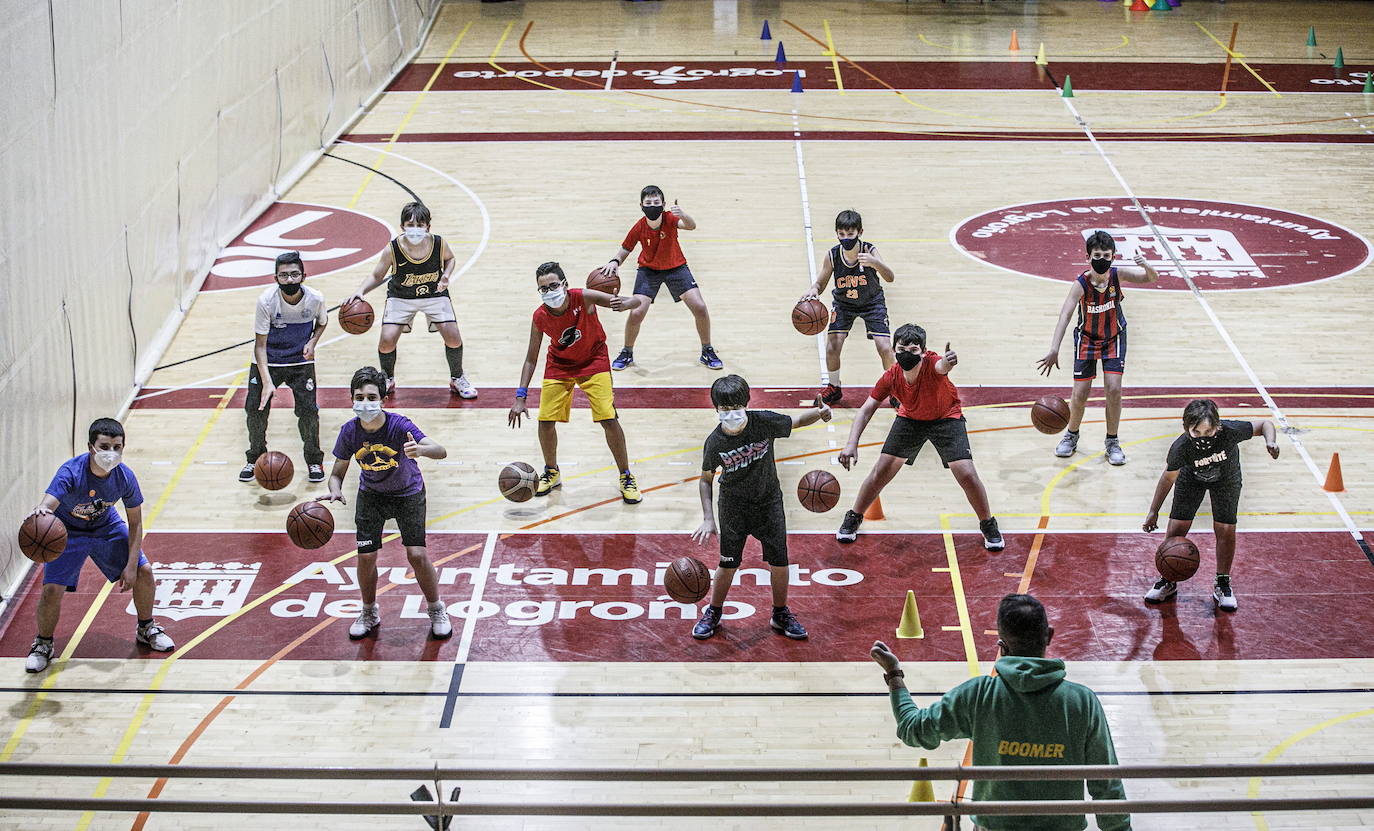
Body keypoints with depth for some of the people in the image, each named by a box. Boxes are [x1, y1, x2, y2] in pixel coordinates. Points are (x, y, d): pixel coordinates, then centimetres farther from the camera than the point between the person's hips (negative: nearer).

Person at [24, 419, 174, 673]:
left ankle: (146, 629, 28)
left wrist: (131, 566, -16)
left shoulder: (125, 477, -24)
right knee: (52, 588, -16)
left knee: (144, 573, -1)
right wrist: (40, 512, -77)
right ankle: (43, 644, 12)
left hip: (106, 526, 3)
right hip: (67, 531, -3)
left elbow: (135, 523, -11)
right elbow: (47, 504, -51)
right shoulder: (71, 473, -36)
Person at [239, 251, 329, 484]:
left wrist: (312, 342, -14)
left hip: (301, 362, 1)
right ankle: (256, 458, 21)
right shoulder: (266, 301, -25)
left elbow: (322, 322, 7)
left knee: (308, 410, -8)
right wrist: (267, 382, -28)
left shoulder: (315, 299, -19)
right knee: (255, 408, -5)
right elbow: (260, 344, -19)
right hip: (267, 362, 0)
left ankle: (314, 460, 15)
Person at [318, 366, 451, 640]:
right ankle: (369, 612, 23)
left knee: (417, 554, -11)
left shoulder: (399, 425, -31)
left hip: (408, 494, -3)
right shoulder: (349, 431, -21)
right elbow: (337, 473, -10)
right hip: (371, 495, 3)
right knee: (365, 556, -3)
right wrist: (335, 491, -34)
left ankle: (436, 611, 12)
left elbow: (441, 451, -43)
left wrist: (419, 449, -66)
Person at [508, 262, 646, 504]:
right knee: (546, 420, -2)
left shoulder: (584, 298, -30)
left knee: (608, 418, -13)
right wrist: (520, 397, -15)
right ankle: (551, 472, 25)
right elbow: (531, 359, -9)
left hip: (593, 360, -2)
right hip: (560, 364, 2)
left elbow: (637, 302, -28)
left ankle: (626, 477, 5)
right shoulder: (540, 317, -22)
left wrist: (624, 304, -53)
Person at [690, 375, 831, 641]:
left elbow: (797, 421, -4)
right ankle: (713, 614, 23)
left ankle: (780, 614, 25)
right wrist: (708, 519, -11)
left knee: (779, 561, 3)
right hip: (733, 504, -1)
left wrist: (819, 413, -26)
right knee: (728, 563, 1)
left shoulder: (764, 422, -21)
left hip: (769, 500, 1)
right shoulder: (714, 442, -19)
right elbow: (706, 479, -4)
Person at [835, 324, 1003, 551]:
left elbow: (940, 366, -64)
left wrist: (947, 363, -89)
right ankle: (853, 518, 23)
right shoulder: (891, 377, -27)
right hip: (910, 419, 2)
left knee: (967, 475, -11)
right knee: (881, 471, -1)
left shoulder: (931, 363, -37)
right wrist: (851, 444, -34)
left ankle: (988, 525, 14)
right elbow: (866, 410, -21)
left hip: (946, 418, -2)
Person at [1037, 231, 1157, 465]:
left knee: (1114, 390, -9)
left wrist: (1146, 266, -47)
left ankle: (1112, 441, 10)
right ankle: (1072, 435, 26)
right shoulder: (1081, 284, -28)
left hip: (1114, 338, 1)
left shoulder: (1118, 274, -21)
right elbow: (1064, 316, -38)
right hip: (1087, 338, -1)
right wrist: (1054, 350, -50)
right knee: (1080, 394, -2)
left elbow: (1152, 279, -22)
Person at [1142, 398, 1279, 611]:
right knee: (1176, 529, -2)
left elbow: (1264, 424, -23)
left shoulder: (1230, 431, -41)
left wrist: (1270, 441, -45)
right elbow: (1169, 477, -18)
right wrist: (1154, 511, -12)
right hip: (1191, 478, 0)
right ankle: (1168, 582, 22)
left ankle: (1222, 584, 18)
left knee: (1225, 530, -4)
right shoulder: (1181, 448, -38)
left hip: (1226, 479, 0)